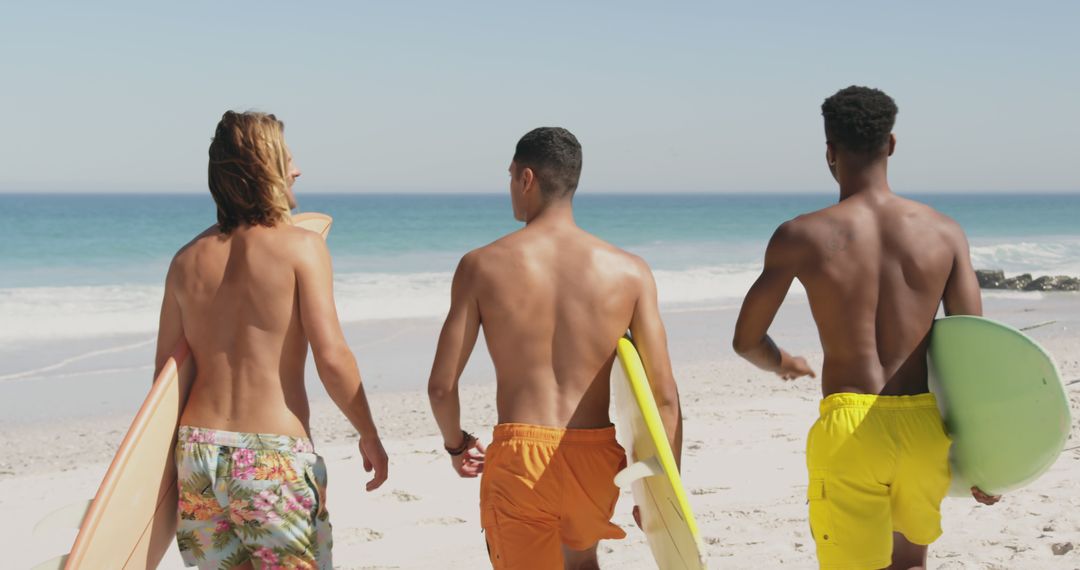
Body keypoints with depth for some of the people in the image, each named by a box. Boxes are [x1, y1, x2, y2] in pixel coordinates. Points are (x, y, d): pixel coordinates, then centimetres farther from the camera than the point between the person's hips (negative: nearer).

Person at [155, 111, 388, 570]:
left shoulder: (187, 260, 9)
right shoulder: (300, 247, -7)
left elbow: (165, 371, 10)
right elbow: (332, 358, -14)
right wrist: (369, 436, -1)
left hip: (197, 450, 5)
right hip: (274, 456, -5)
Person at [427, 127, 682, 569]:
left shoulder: (482, 266, -3)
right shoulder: (629, 272, -1)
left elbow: (441, 385, -3)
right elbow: (664, 395, -3)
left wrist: (455, 445, 18)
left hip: (518, 457, -2)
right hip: (596, 461, 2)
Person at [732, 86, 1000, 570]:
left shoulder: (801, 237, -5)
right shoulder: (944, 232, 2)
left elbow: (746, 341, 1)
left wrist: (783, 364, 25)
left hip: (849, 427, -3)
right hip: (926, 426, 3)